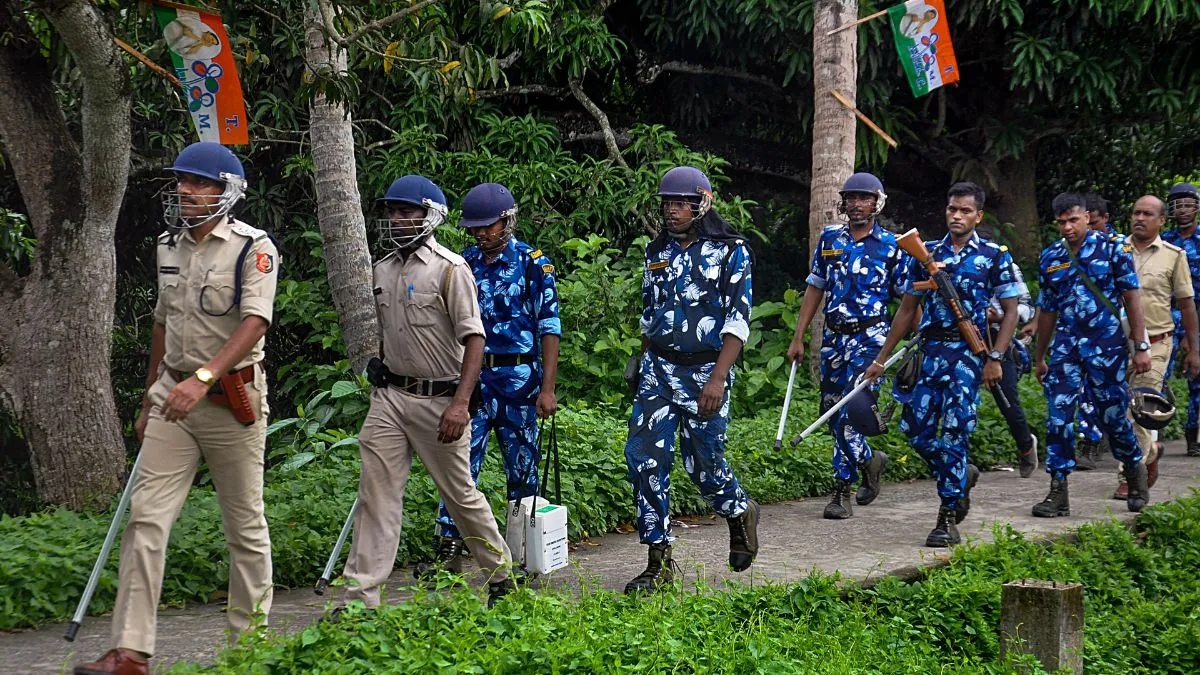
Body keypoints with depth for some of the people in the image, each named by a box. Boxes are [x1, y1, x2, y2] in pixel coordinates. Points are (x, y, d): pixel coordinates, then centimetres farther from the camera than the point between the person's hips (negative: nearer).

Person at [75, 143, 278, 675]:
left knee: (245, 525, 6)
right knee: (146, 516, -5)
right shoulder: (169, 246, 11)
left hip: (232, 400, -5)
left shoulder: (253, 247, -10)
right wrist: (149, 398, 24)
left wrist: (203, 378, -34)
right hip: (174, 394, 6)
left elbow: (254, 322, -22)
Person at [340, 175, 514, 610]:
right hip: (390, 396, 5)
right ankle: (361, 597, -4)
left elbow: (473, 338, -15)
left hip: (439, 398, -5)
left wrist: (461, 403, -23)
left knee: (459, 492, 6)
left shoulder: (450, 268, -10)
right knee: (376, 490, -3)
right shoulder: (384, 270, 10)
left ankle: (501, 573, 27)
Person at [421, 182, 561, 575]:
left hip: (519, 376, -3)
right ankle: (450, 553, -9)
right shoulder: (466, 263, 9)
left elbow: (550, 329, -6)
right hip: (473, 375, 3)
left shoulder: (533, 264, -4)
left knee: (522, 467, 5)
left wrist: (547, 388, -12)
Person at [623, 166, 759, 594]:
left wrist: (718, 378, -18)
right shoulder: (657, 251, 10)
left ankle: (740, 513, 35)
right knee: (645, 456, -6)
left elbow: (738, 320, -11)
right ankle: (659, 562, -1)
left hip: (705, 370, -4)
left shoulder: (730, 251, -6)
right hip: (658, 368, 5)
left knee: (702, 461, 1)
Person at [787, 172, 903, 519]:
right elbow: (815, 289, 13)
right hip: (834, 335, 4)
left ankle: (843, 487, -1)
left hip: (870, 336, -4)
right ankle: (869, 459, 26)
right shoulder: (829, 239, 9)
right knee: (832, 410, 5)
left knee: (848, 412, -15)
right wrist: (798, 338, 9)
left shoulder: (891, 246, 0)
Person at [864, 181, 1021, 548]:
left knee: (954, 432, -9)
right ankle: (962, 475, 28)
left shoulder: (994, 256, 2)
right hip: (931, 350, 4)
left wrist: (995, 357, -9)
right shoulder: (927, 253, 12)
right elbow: (908, 309, 16)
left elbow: (1010, 311, 2)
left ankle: (948, 519, -2)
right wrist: (881, 359, 14)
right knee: (915, 428, 1)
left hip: (969, 352, -4)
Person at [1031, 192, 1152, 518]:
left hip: (1106, 344, -3)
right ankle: (1058, 493, -2)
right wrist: (1039, 357, 19)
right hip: (1066, 345, 3)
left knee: (1113, 415, 4)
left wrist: (1141, 347, -6)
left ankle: (1136, 472, 29)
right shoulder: (1050, 257, 9)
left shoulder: (1113, 247, -2)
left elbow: (1132, 297, -2)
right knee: (1057, 416, -6)